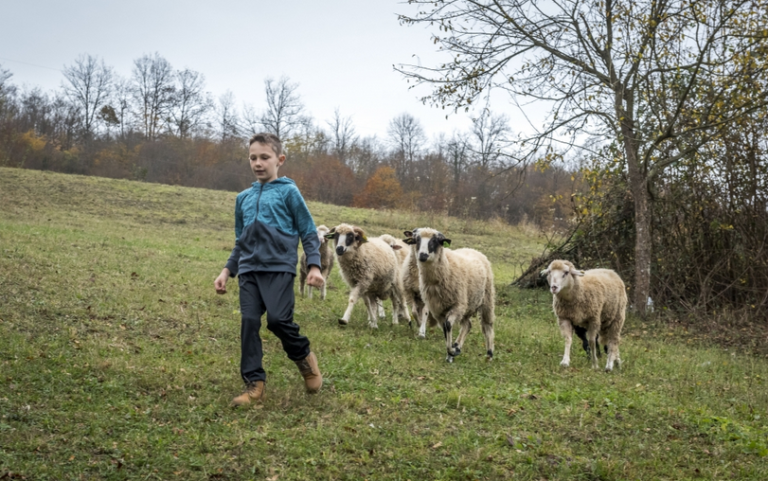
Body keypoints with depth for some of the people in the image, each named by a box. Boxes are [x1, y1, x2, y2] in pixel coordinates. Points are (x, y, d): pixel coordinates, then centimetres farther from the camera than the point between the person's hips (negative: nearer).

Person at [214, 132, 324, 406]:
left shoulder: (288, 192, 3)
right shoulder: (244, 198, 18)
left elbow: (308, 232, 2)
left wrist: (314, 266, -8)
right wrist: (227, 271, 18)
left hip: (280, 267, -5)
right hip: (249, 269, 5)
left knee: (278, 319, -18)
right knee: (249, 322, -4)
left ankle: (304, 357, 11)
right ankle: (254, 384, 2)